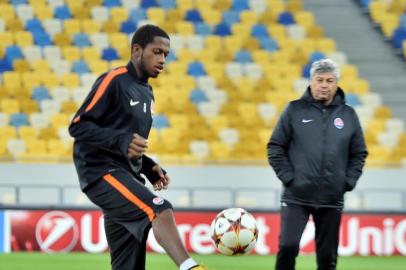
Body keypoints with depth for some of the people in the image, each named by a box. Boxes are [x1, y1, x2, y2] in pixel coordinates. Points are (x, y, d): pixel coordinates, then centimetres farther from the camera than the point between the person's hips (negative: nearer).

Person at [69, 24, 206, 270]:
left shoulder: (146, 93, 22)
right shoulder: (114, 81, -5)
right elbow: (78, 126, -12)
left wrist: (149, 167, 11)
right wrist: (121, 141, -25)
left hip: (127, 178, 9)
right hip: (103, 173, -9)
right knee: (160, 210, -33)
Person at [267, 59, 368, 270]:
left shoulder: (348, 115, 8)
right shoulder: (295, 110, 1)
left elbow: (359, 154, 13)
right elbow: (275, 147, 2)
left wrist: (348, 182, 0)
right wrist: (288, 178, -7)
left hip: (332, 199, 2)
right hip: (296, 197, -2)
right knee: (288, 246, -16)